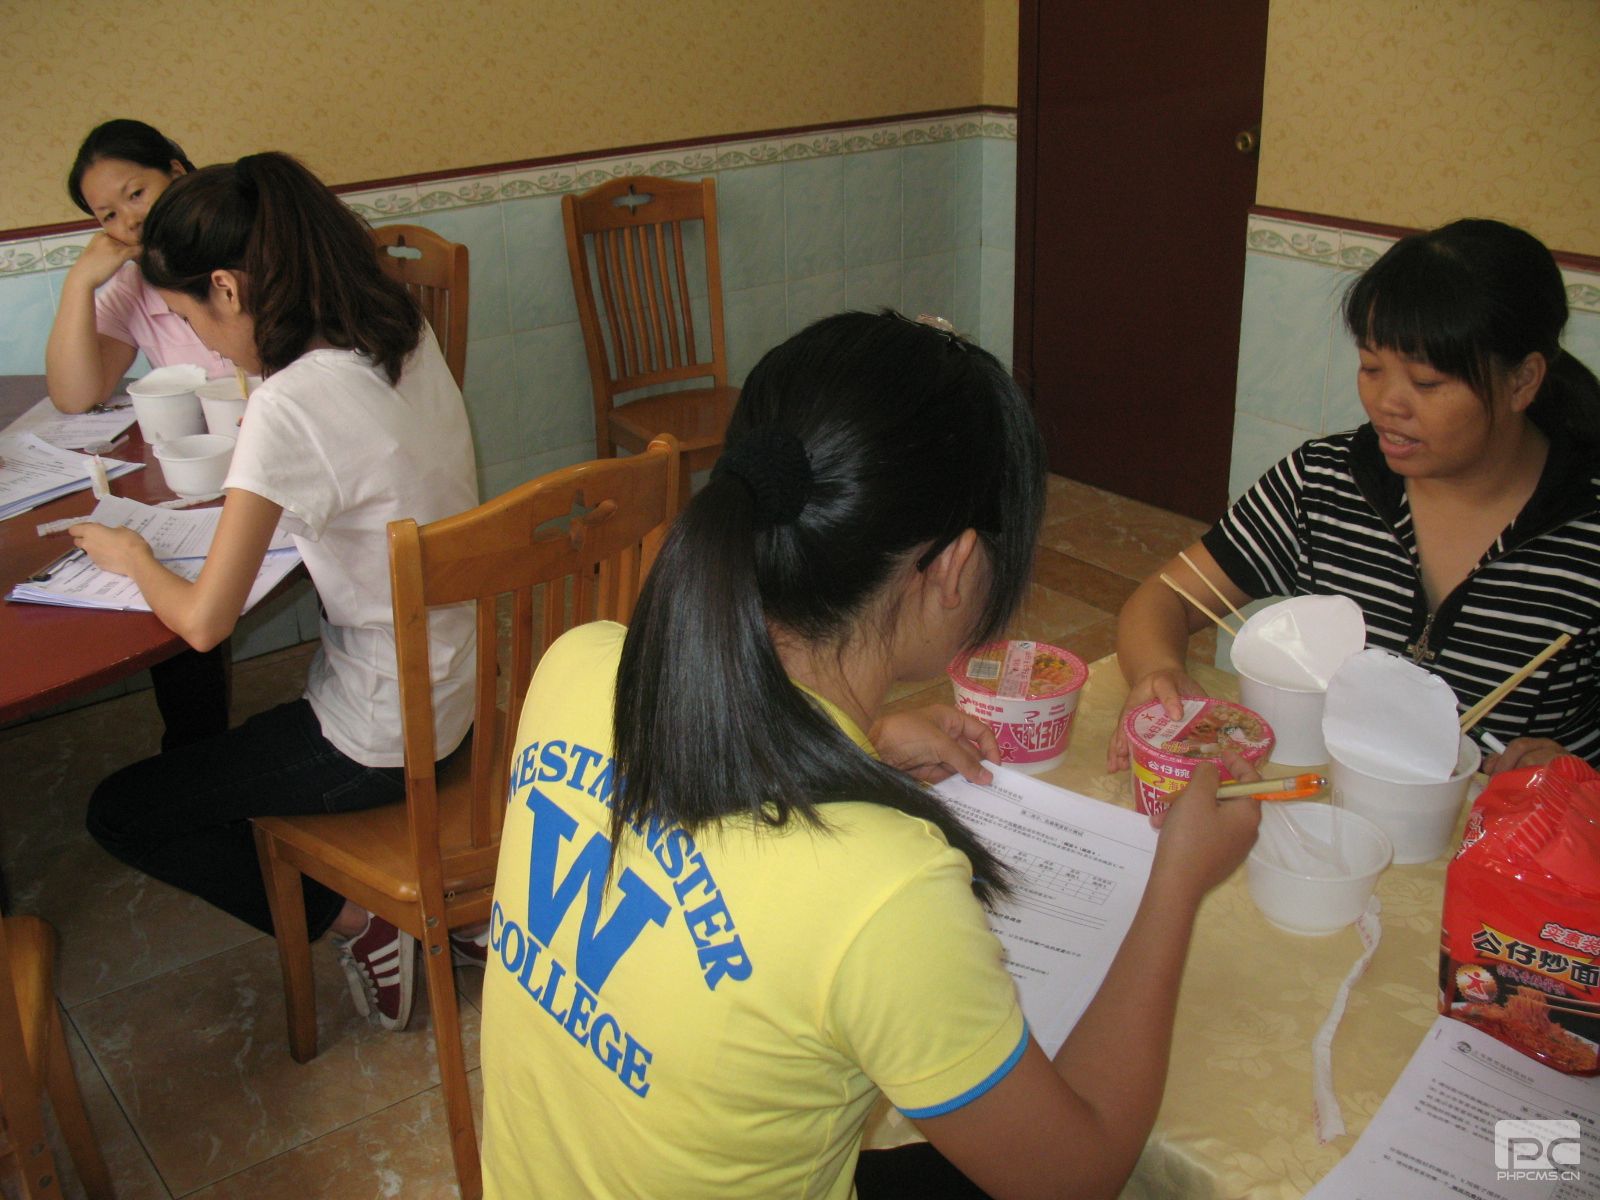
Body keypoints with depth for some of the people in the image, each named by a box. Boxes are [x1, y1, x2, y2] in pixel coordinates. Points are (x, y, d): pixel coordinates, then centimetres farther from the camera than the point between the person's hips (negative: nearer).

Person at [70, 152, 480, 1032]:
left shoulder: (290, 406, -27)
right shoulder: (407, 338, -3)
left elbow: (202, 621, -23)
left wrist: (130, 557, -4)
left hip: (385, 734, -8)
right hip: (461, 686, 8)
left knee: (121, 813, 11)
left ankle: (356, 924, 10)